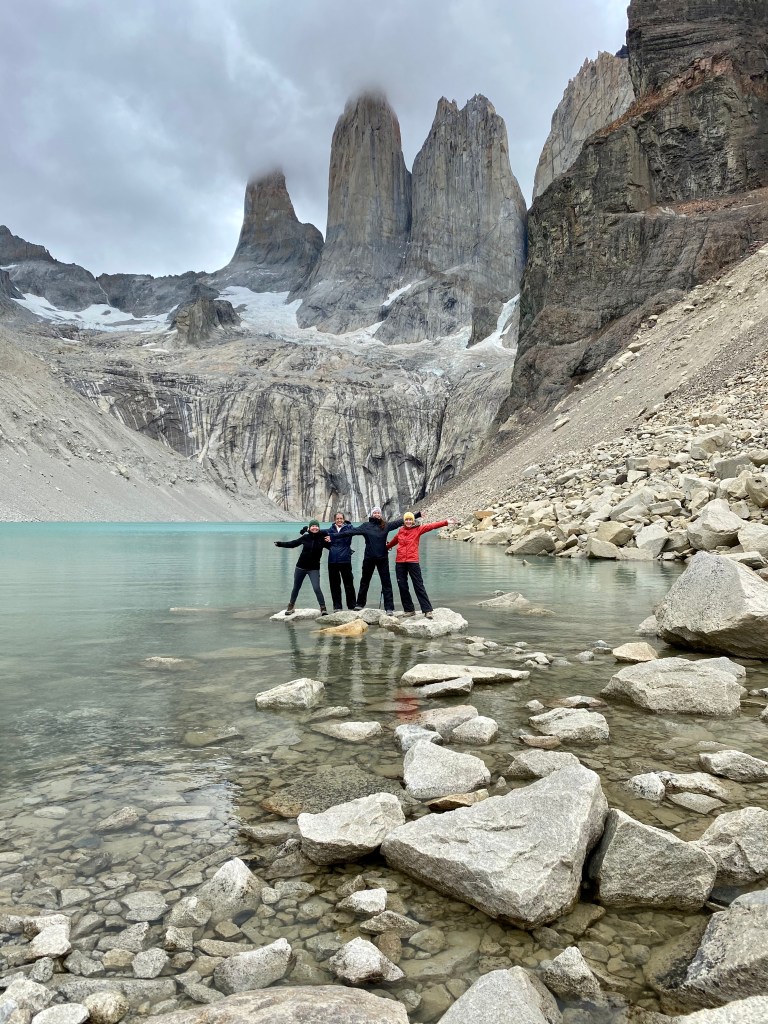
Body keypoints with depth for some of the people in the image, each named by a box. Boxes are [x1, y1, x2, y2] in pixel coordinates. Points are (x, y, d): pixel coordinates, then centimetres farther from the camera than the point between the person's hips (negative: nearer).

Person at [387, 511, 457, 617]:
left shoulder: (418, 529, 0)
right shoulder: (400, 531, 11)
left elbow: (431, 526, -11)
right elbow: (393, 541, 29)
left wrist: (446, 522, -22)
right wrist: (386, 548, 46)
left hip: (413, 562, -4)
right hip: (400, 563, 4)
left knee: (419, 587, -4)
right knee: (402, 587, 7)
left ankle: (427, 610, -2)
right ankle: (409, 610, 19)